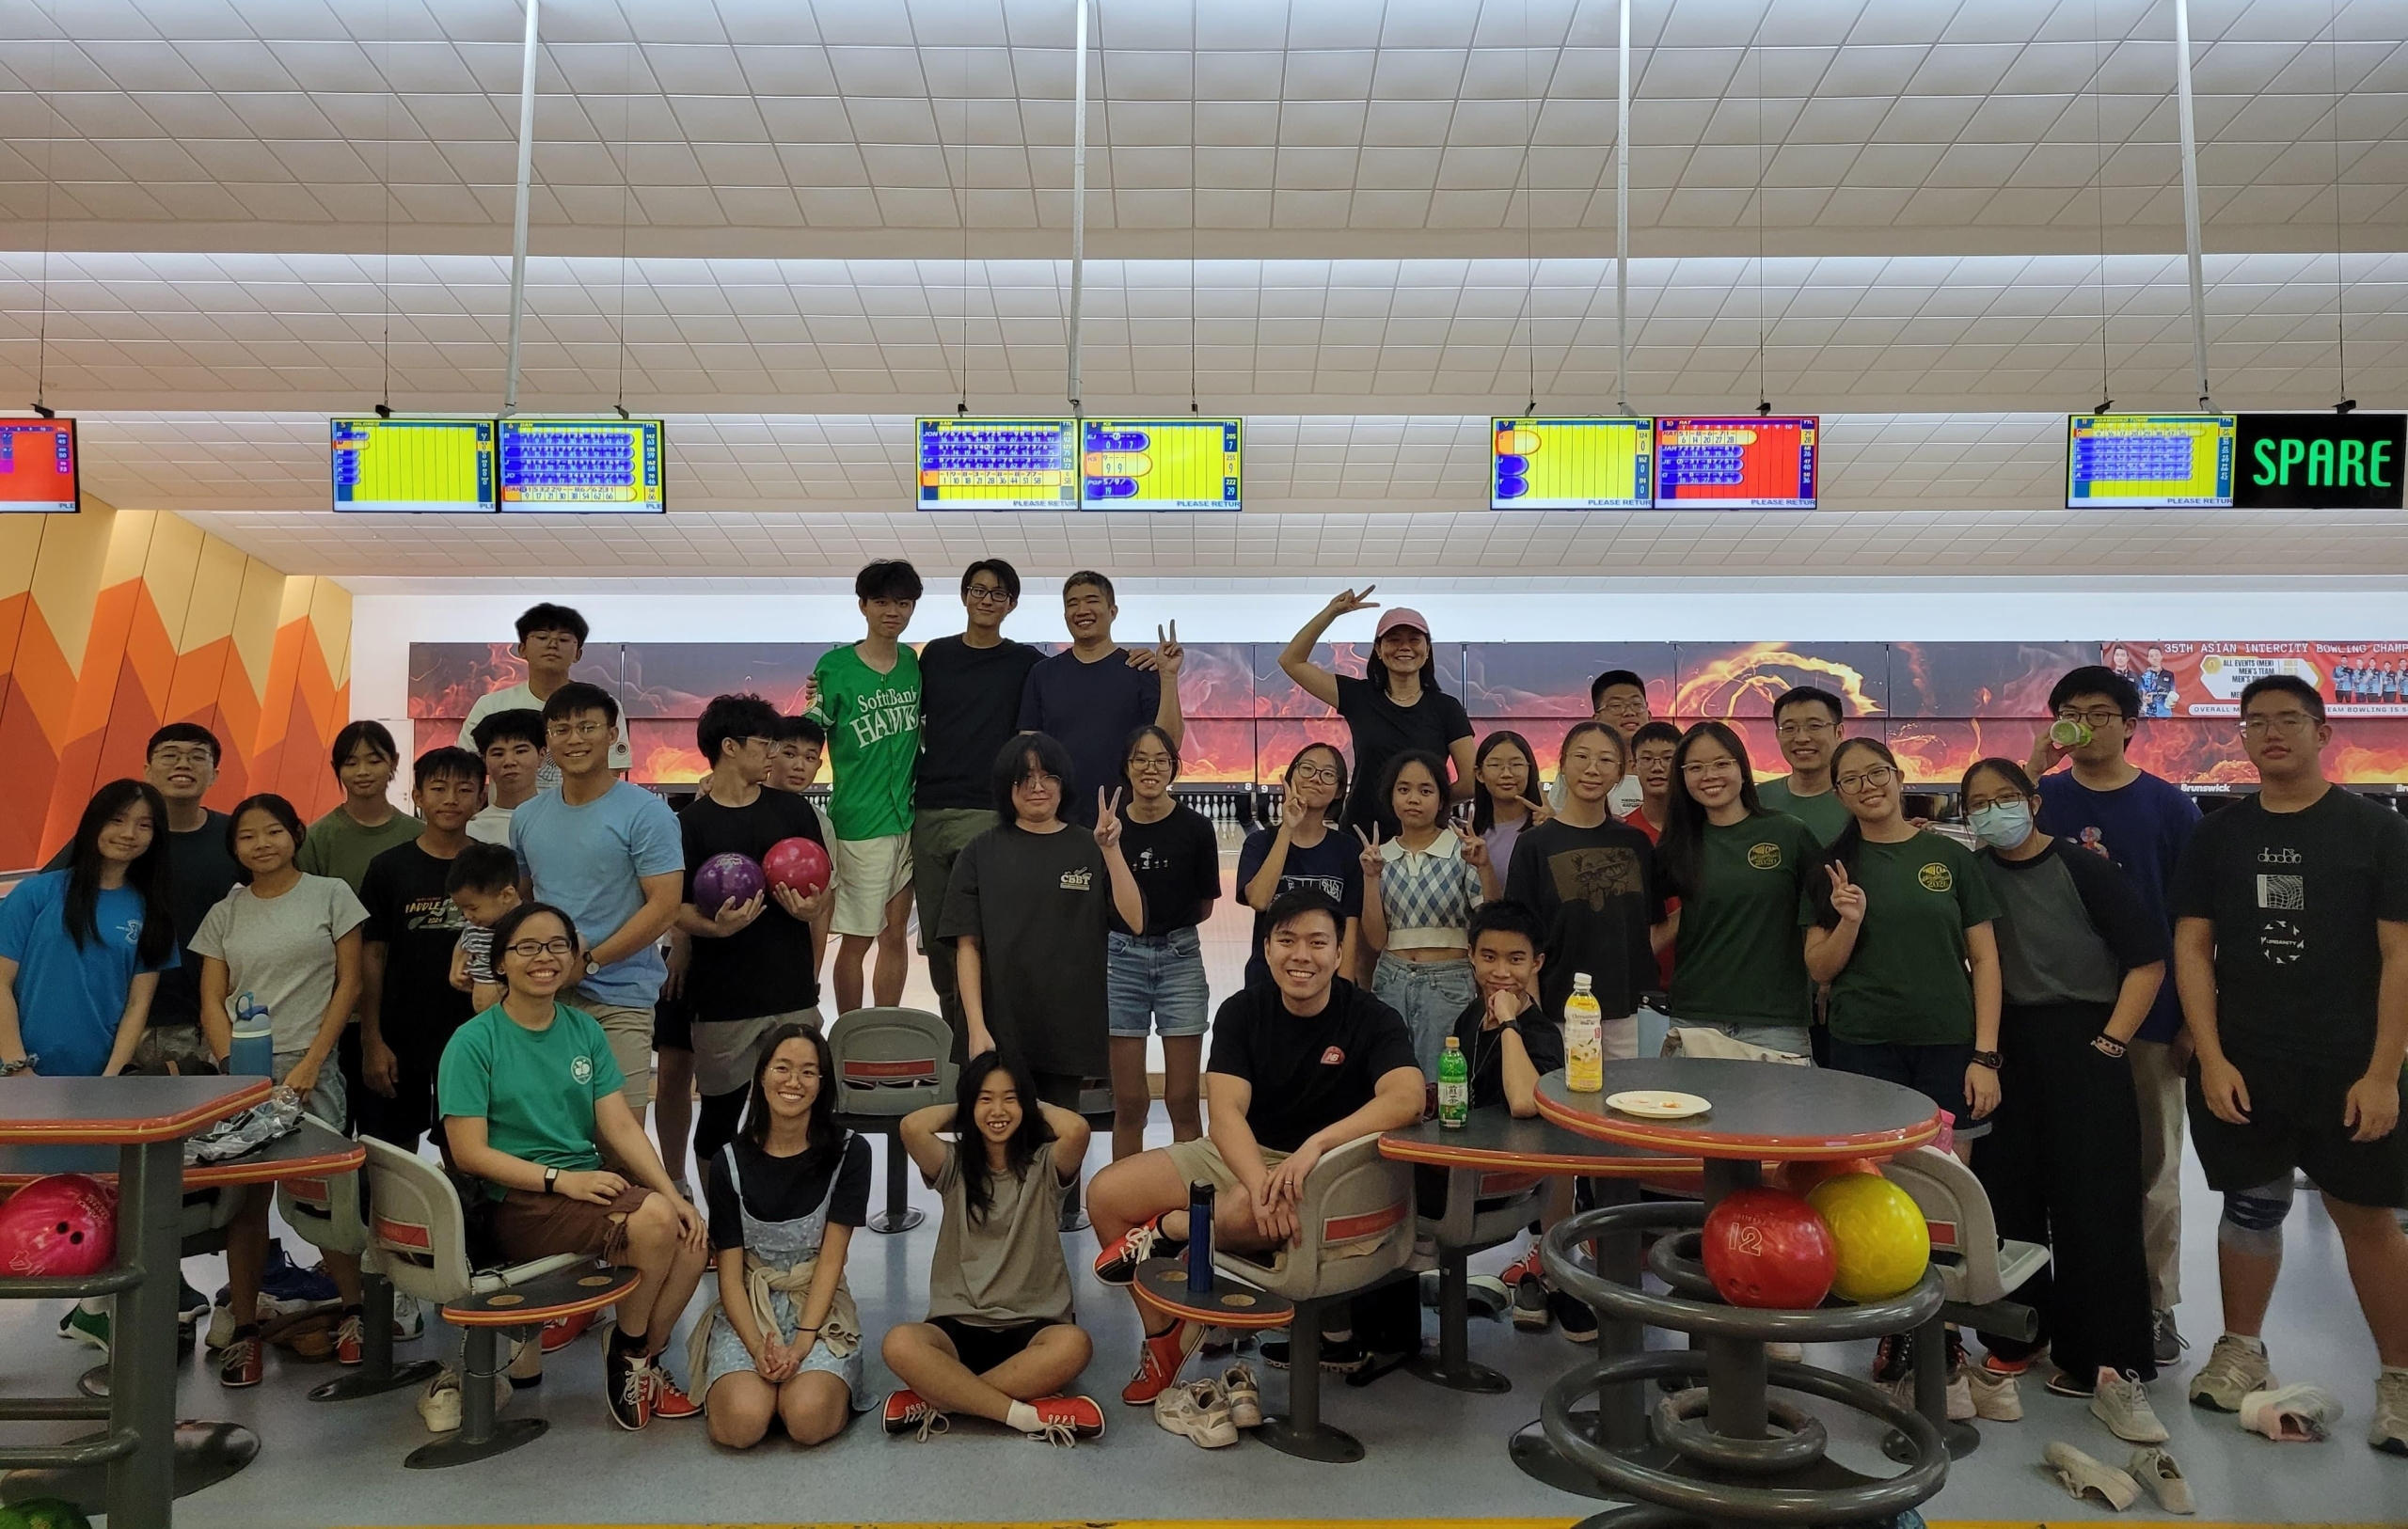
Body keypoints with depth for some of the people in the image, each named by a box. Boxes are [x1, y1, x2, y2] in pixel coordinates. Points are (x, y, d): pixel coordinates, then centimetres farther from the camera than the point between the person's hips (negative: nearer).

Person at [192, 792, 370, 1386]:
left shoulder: (330, 894, 4)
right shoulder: (225, 914, 12)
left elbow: (349, 985, 1)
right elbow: (211, 1000, 9)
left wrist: (309, 1065, -6)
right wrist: (235, 1064, -7)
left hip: (310, 1069, -2)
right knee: (246, 1198, 1)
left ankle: (352, 1312, 10)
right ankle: (244, 1331, 9)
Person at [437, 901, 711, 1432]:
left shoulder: (585, 1030, 10)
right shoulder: (473, 1043, -5)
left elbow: (622, 1126, 4)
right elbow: (469, 1153, -10)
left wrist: (673, 1194, -10)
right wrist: (561, 1178, -19)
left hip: (591, 1185, 5)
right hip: (517, 1203, -5)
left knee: (692, 1240, -20)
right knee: (653, 1218, -28)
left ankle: (645, 1363, 4)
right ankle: (628, 1347, -2)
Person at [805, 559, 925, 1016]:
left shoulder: (915, 663, 7)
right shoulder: (835, 666, -6)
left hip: (911, 818, 5)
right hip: (861, 822, -4)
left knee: (895, 934, 11)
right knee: (856, 940, 2)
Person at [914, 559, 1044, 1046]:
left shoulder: (1026, 663, 5)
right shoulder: (935, 655, 12)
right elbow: (913, 724, 19)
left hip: (989, 814, -3)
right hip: (929, 811, 4)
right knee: (934, 935, 8)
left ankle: (965, 1053, -1)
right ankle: (955, 1035, 24)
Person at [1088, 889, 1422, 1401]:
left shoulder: (1372, 1019, -11)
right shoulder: (1241, 1012, -3)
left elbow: (1406, 1098, -30)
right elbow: (1225, 1111, -16)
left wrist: (1316, 1143, -43)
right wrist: (1259, 1180, -37)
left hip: (1326, 1168, -4)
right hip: (1241, 1155, 5)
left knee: (1242, 1215, -39)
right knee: (1106, 1194, -8)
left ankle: (1168, 1230, -6)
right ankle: (1166, 1335, 6)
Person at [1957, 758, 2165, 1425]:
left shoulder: (2082, 868, -6)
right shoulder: (1970, 874, 4)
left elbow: (2148, 955, -6)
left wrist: (2110, 1042, -9)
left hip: (2083, 1046, -3)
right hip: (2003, 1050, 4)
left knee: (2095, 1204, -4)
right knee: (2007, 1200, 8)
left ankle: (2111, 1365, 2)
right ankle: (2013, 1341, 22)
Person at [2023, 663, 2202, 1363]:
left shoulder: (2170, 806, 0)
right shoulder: (2043, 797, 4)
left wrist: (2194, 1018, -3)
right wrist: (2034, 767, -17)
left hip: (2149, 1016, -1)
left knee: (2153, 1166, 8)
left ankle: (2156, 1304, 20)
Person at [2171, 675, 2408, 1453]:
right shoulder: (2217, 834, 5)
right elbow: (2192, 947, 4)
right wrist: (2212, 1058, -5)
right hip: (2240, 1067, 2)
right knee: (2251, 1206, 11)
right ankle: (2241, 1353, 24)